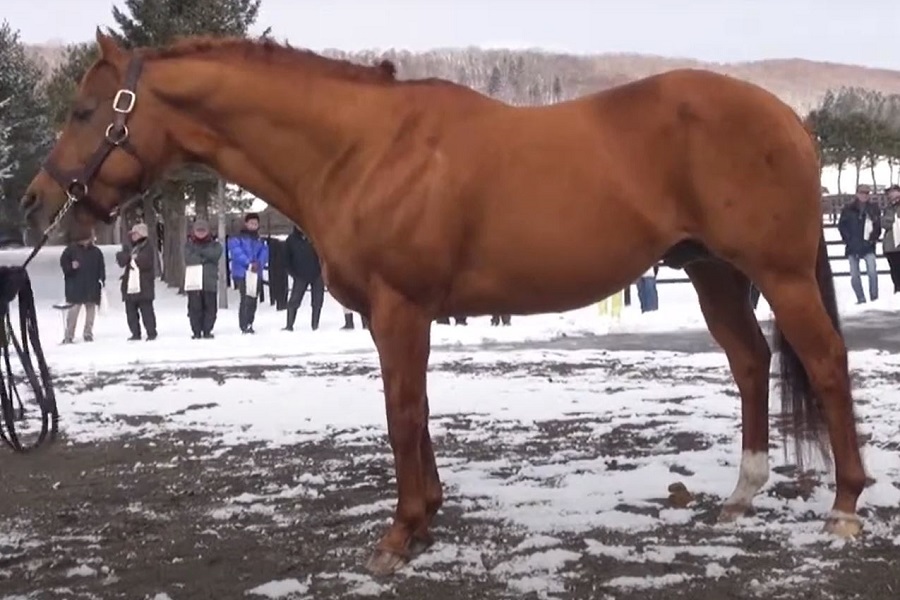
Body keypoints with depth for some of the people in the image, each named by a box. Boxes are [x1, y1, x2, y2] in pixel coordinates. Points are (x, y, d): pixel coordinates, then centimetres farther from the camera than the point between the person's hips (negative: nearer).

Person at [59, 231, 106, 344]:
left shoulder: (96, 251, 9)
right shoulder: (71, 249, 1)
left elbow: (101, 267, 10)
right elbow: (63, 261, 3)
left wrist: (102, 281, 2)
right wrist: (71, 266, -16)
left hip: (92, 287, 3)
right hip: (75, 287, -3)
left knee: (91, 309, 7)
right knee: (73, 310, -8)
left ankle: (88, 333, 16)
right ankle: (69, 335, -5)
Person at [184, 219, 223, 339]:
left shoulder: (214, 244, 11)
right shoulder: (189, 244, 11)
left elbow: (215, 254, -10)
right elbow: (189, 258, -7)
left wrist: (200, 251, -5)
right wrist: (205, 258, -8)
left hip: (210, 281, 0)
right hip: (193, 282, 0)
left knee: (210, 307, 1)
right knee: (195, 307, -1)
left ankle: (207, 331, 10)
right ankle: (196, 332, 4)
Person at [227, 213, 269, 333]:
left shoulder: (261, 241, 17)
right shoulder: (237, 239, 1)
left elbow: (264, 253, 4)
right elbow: (237, 253, -11)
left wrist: (258, 263, -15)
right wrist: (249, 264, -19)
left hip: (256, 274, 6)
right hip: (242, 273, -6)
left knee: (253, 300, 8)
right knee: (246, 299, -15)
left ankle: (249, 325, 17)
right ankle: (244, 326, -16)